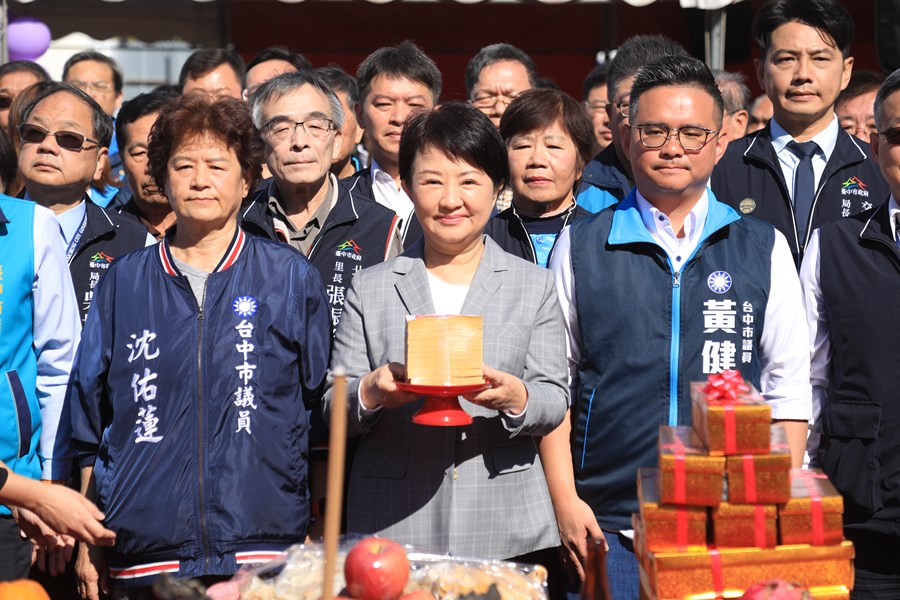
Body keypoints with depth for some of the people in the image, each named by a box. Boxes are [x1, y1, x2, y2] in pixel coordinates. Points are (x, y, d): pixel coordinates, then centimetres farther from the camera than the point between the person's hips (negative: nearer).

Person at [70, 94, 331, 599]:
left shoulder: (291, 277, 6)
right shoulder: (126, 282, 9)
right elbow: (92, 420, 13)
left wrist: (316, 544, 4)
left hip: (262, 547, -1)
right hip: (145, 555, 2)